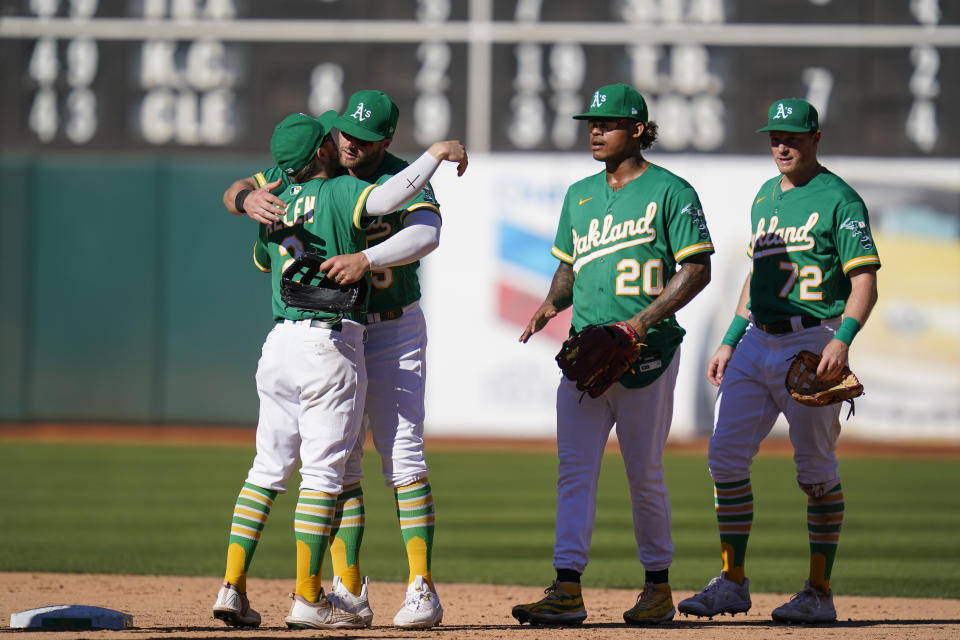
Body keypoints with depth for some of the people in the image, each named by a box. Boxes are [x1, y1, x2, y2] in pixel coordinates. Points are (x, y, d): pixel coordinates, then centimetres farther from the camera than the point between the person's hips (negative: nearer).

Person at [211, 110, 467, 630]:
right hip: (330, 344, -6)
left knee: (268, 468, 11)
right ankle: (307, 599, -3)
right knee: (323, 471, -3)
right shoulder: (337, 193, -7)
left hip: (278, 344, 6)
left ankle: (232, 587, 4)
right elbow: (387, 197, -26)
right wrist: (435, 153, -14)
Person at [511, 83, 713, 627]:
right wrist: (553, 302, 3)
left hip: (646, 354, -5)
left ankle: (658, 586, 15)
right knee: (575, 470, -5)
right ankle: (567, 591, -10)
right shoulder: (580, 195, 16)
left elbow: (697, 269, -8)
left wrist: (644, 319, -18)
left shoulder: (670, 192, -4)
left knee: (645, 473, 2)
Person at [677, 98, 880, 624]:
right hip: (756, 344, 7)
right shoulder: (765, 198, 16)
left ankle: (820, 594, 5)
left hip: (811, 343, -7)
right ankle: (732, 584, 9)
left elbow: (865, 280, -14)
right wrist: (730, 341, 19)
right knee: (725, 457, 0)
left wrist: (842, 339, -28)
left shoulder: (838, 200, -7)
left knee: (816, 471, -1)